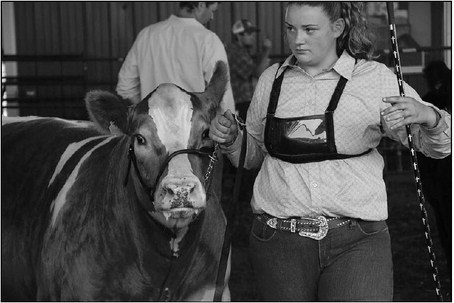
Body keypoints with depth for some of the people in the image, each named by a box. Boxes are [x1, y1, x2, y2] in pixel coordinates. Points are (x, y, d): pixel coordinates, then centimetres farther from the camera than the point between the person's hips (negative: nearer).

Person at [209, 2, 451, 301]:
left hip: (357, 243, -2)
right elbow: (253, 154, 21)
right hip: (279, 243, 3)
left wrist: (427, 115, -22)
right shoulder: (272, 80, 10)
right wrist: (230, 139, 0)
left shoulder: (377, 79, 1)